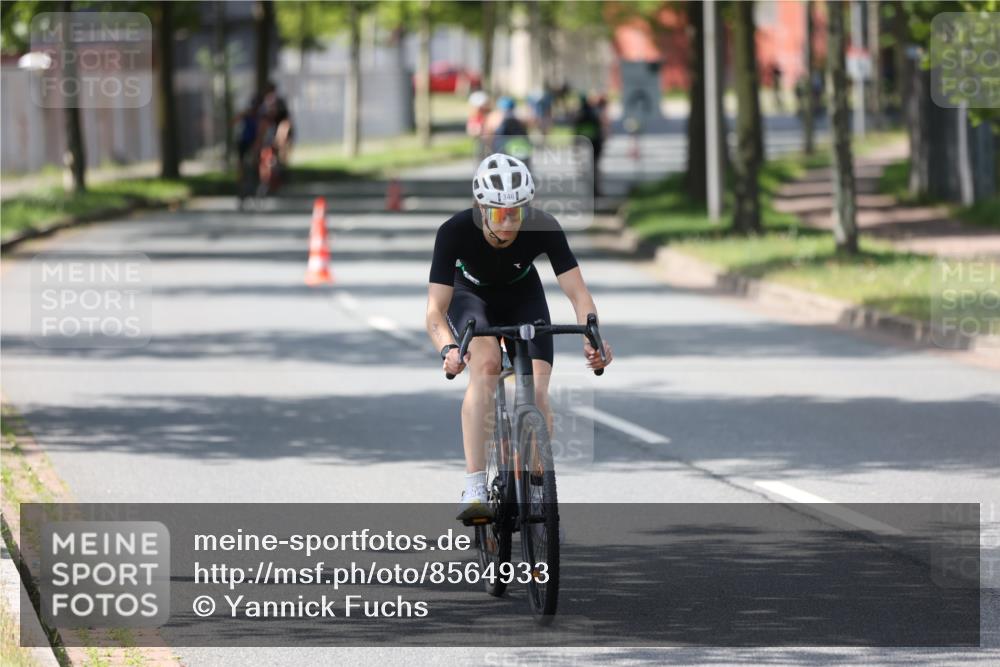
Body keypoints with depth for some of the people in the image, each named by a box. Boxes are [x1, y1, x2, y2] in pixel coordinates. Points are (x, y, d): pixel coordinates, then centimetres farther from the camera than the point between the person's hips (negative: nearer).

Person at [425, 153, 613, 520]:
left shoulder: (544, 229, -31)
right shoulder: (455, 231, -34)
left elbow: (578, 293, -32)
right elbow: (435, 310, -36)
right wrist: (448, 348, -57)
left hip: (523, 297, 2)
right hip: (471, 296, -2)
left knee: (537, 394, -15)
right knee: (486, 364, -32)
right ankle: (474, 487, -35)